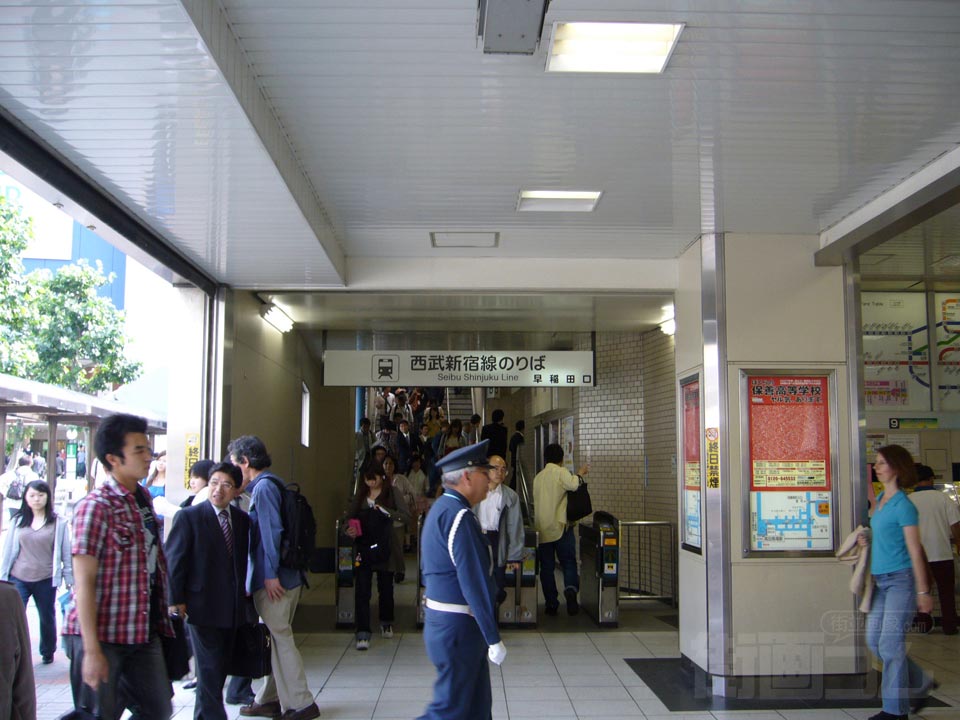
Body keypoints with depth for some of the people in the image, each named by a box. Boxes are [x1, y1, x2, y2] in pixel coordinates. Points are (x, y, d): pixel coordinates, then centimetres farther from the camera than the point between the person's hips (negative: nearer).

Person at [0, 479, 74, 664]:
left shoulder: (59, 523, -2)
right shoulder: (18, 521, 6)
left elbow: (66, 552, 0)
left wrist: (69, 579, -1)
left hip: (46, 580, -1)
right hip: (18, 579, 1)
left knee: (47, 618, 13)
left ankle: (48, 652, 34)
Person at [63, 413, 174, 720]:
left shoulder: (144, 498, 10)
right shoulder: (96, 507, -14)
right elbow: (84, 582, -17)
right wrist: (92, 651, -20)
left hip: (144, 632, 8)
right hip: (102, 634, -7)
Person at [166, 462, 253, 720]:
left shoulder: (242, 519, 10)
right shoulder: (188, 517, -6)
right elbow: (174, 560, -7)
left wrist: (244, 591, 9)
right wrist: (176, 599, -11)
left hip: (232, 608, 6)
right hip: (202, 606, -5)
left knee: (220, 667, 13)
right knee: (209, 669, -4)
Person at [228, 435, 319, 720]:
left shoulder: (263, 487, -13)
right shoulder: (269, 484, 16)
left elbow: (271, 531, -20)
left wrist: (270, 574, -20)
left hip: (273, 580, -10)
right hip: (287, 576, 10)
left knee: (280, 638, -4)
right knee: (276, 638, 15)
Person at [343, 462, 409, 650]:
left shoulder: (392, 492, -2)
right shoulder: (361, 494, 7)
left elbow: (406, 515, -10)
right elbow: (350, 516, 12)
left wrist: (386, 511, -23)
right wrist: (349, 529, -9)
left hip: (385, 548, -1)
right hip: (363, 548, 1)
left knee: (386, 587, 13)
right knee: (362, 590, -7)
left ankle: (386, 623, 36)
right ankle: (363, 633, -4)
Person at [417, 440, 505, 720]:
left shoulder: (441, 508, 13)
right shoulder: (459, 515, -19)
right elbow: (474, 581, -22)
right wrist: (493, 638, -19)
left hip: (440, 620, 10)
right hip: (458, 627, -10)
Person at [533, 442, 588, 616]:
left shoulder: (538, 477, 14)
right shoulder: (561, 472, -2)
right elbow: (572, 485, -21)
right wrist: (580, 474, -5)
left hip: (541, 529, 4)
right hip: (560, 527, -4)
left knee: (547, 567, 9)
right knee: (569, 563, 3)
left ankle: (551, 603, 6)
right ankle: (570, 589, -22)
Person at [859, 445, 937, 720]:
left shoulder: (903, 505, -14)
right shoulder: (881, 499, 11)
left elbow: (915, 550, -14)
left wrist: (923, 591, -14)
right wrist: (867, 540, 5)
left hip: (901, 580, -9)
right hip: (881, 581, 9)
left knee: (890, 644, -6)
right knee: (874, 642, 10)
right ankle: (921, 684, 27)